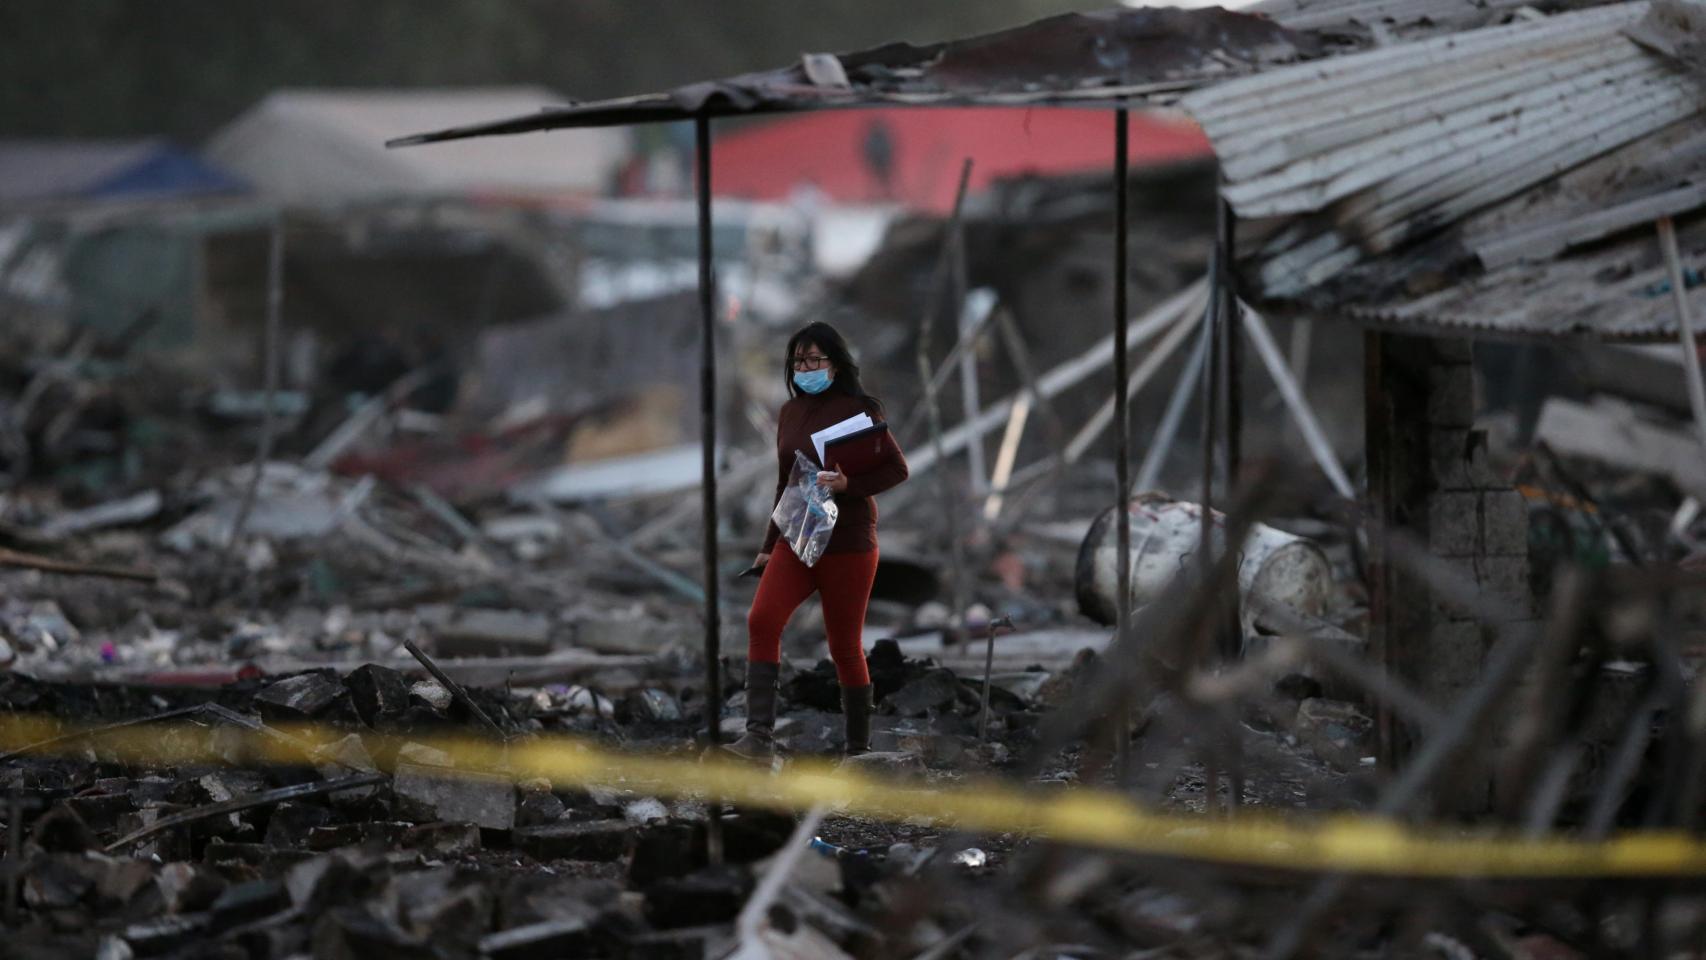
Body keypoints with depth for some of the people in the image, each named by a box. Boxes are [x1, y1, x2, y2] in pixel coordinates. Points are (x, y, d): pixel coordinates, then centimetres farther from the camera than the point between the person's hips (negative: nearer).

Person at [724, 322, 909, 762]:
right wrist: (770, 545, 23)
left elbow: (897, 468, -7)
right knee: (762, 621, -18)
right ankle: (760, 736, -23)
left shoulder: (857, 409, -6)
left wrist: (849, 484, -23)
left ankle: (859, 748, 15)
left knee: (845, 645, 1)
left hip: (847, 542, -5)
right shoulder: (790, 413, 11)